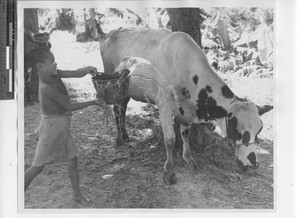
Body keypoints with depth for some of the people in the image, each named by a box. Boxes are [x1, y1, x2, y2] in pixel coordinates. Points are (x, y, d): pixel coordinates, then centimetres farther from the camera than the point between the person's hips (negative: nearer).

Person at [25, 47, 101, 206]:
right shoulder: (47, 88, -25)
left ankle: (77, 193, 29)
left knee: (72, 159, 15)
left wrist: (87, 69, -25)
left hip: (62, 127, 9)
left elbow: (76, 74, -2)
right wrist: (92, 103, -9)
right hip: (52, 126, -9)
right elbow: (69, 106, -19)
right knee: (37, 167, 1)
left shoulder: (54, 75, -2)